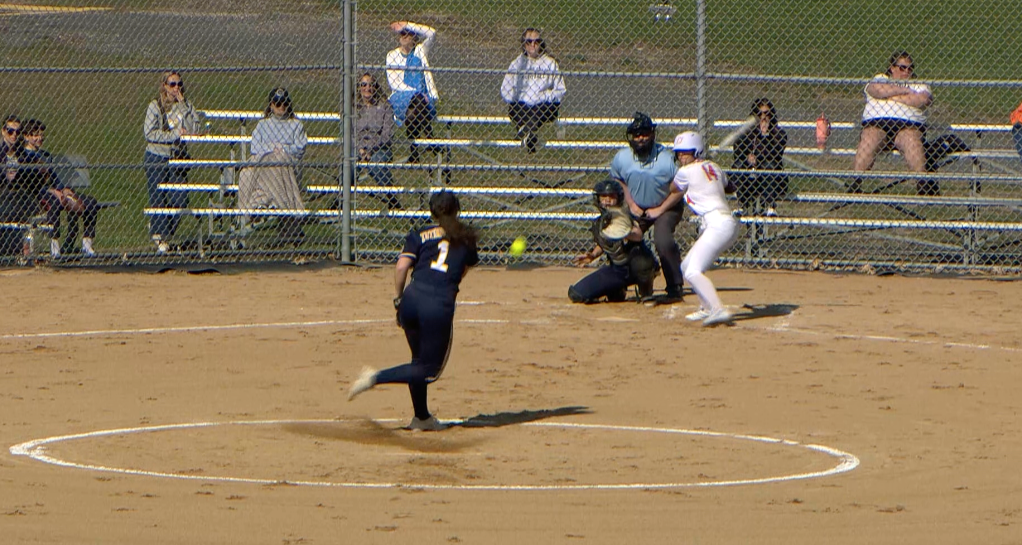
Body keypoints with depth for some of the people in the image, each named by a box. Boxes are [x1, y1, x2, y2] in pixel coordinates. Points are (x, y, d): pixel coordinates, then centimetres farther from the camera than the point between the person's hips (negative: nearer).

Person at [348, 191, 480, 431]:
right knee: (430, 369, 6)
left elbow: (401, 267, 0)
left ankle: (421, 416, 26)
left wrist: (397, 299, 8)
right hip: (440, 305, -3)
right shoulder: (466, 238, 15)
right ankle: (377, 377, -13)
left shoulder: (419, 235, 13)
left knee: (420, 359, 22)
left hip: (412, 297, 3)